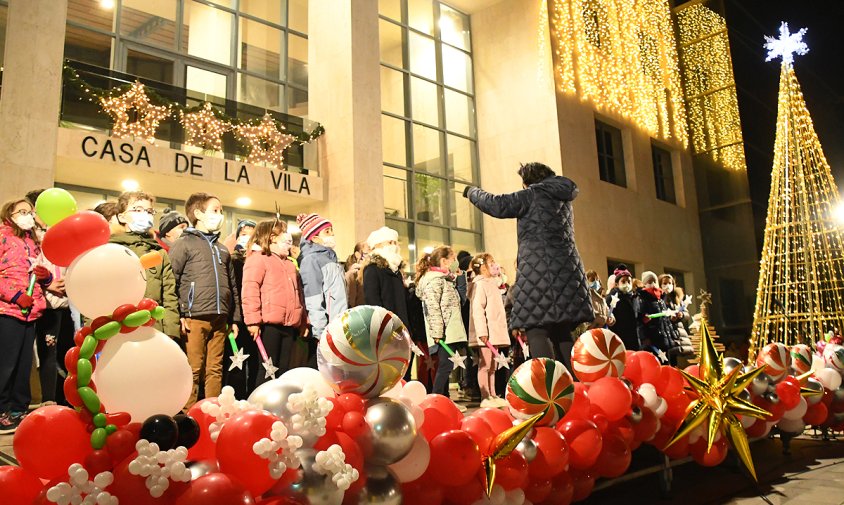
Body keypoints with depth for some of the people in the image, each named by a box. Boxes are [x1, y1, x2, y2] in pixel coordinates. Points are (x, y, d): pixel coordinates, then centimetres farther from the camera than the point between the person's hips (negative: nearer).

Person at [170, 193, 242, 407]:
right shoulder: (183, 244, 2)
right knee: (193, 371, -4)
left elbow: (232, 286, 22)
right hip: (195, 317, -6)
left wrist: (234, 318, 18)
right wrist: (178, 315, -14)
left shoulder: (222, 249, 22)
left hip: (220, 319, 6)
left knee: (215, 371, 9)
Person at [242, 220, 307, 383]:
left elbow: (298, 293, 24)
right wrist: (253, 320, -20)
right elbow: (250, 291, -13)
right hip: (269, 324, -8)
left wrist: (303, 320, 18)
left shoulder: (289, 263, 24)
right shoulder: (258, 258, -3)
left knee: (284, 369, 9)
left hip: (290, 325, 8)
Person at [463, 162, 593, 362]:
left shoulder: (535, 194, -1)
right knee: (561, 333, 11)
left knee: (537, 331, -11)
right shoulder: (563, 199, 23)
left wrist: (472, 192, 13)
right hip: (568, 271, 8)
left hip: (539, 272, -8)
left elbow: (497, 205, -4)